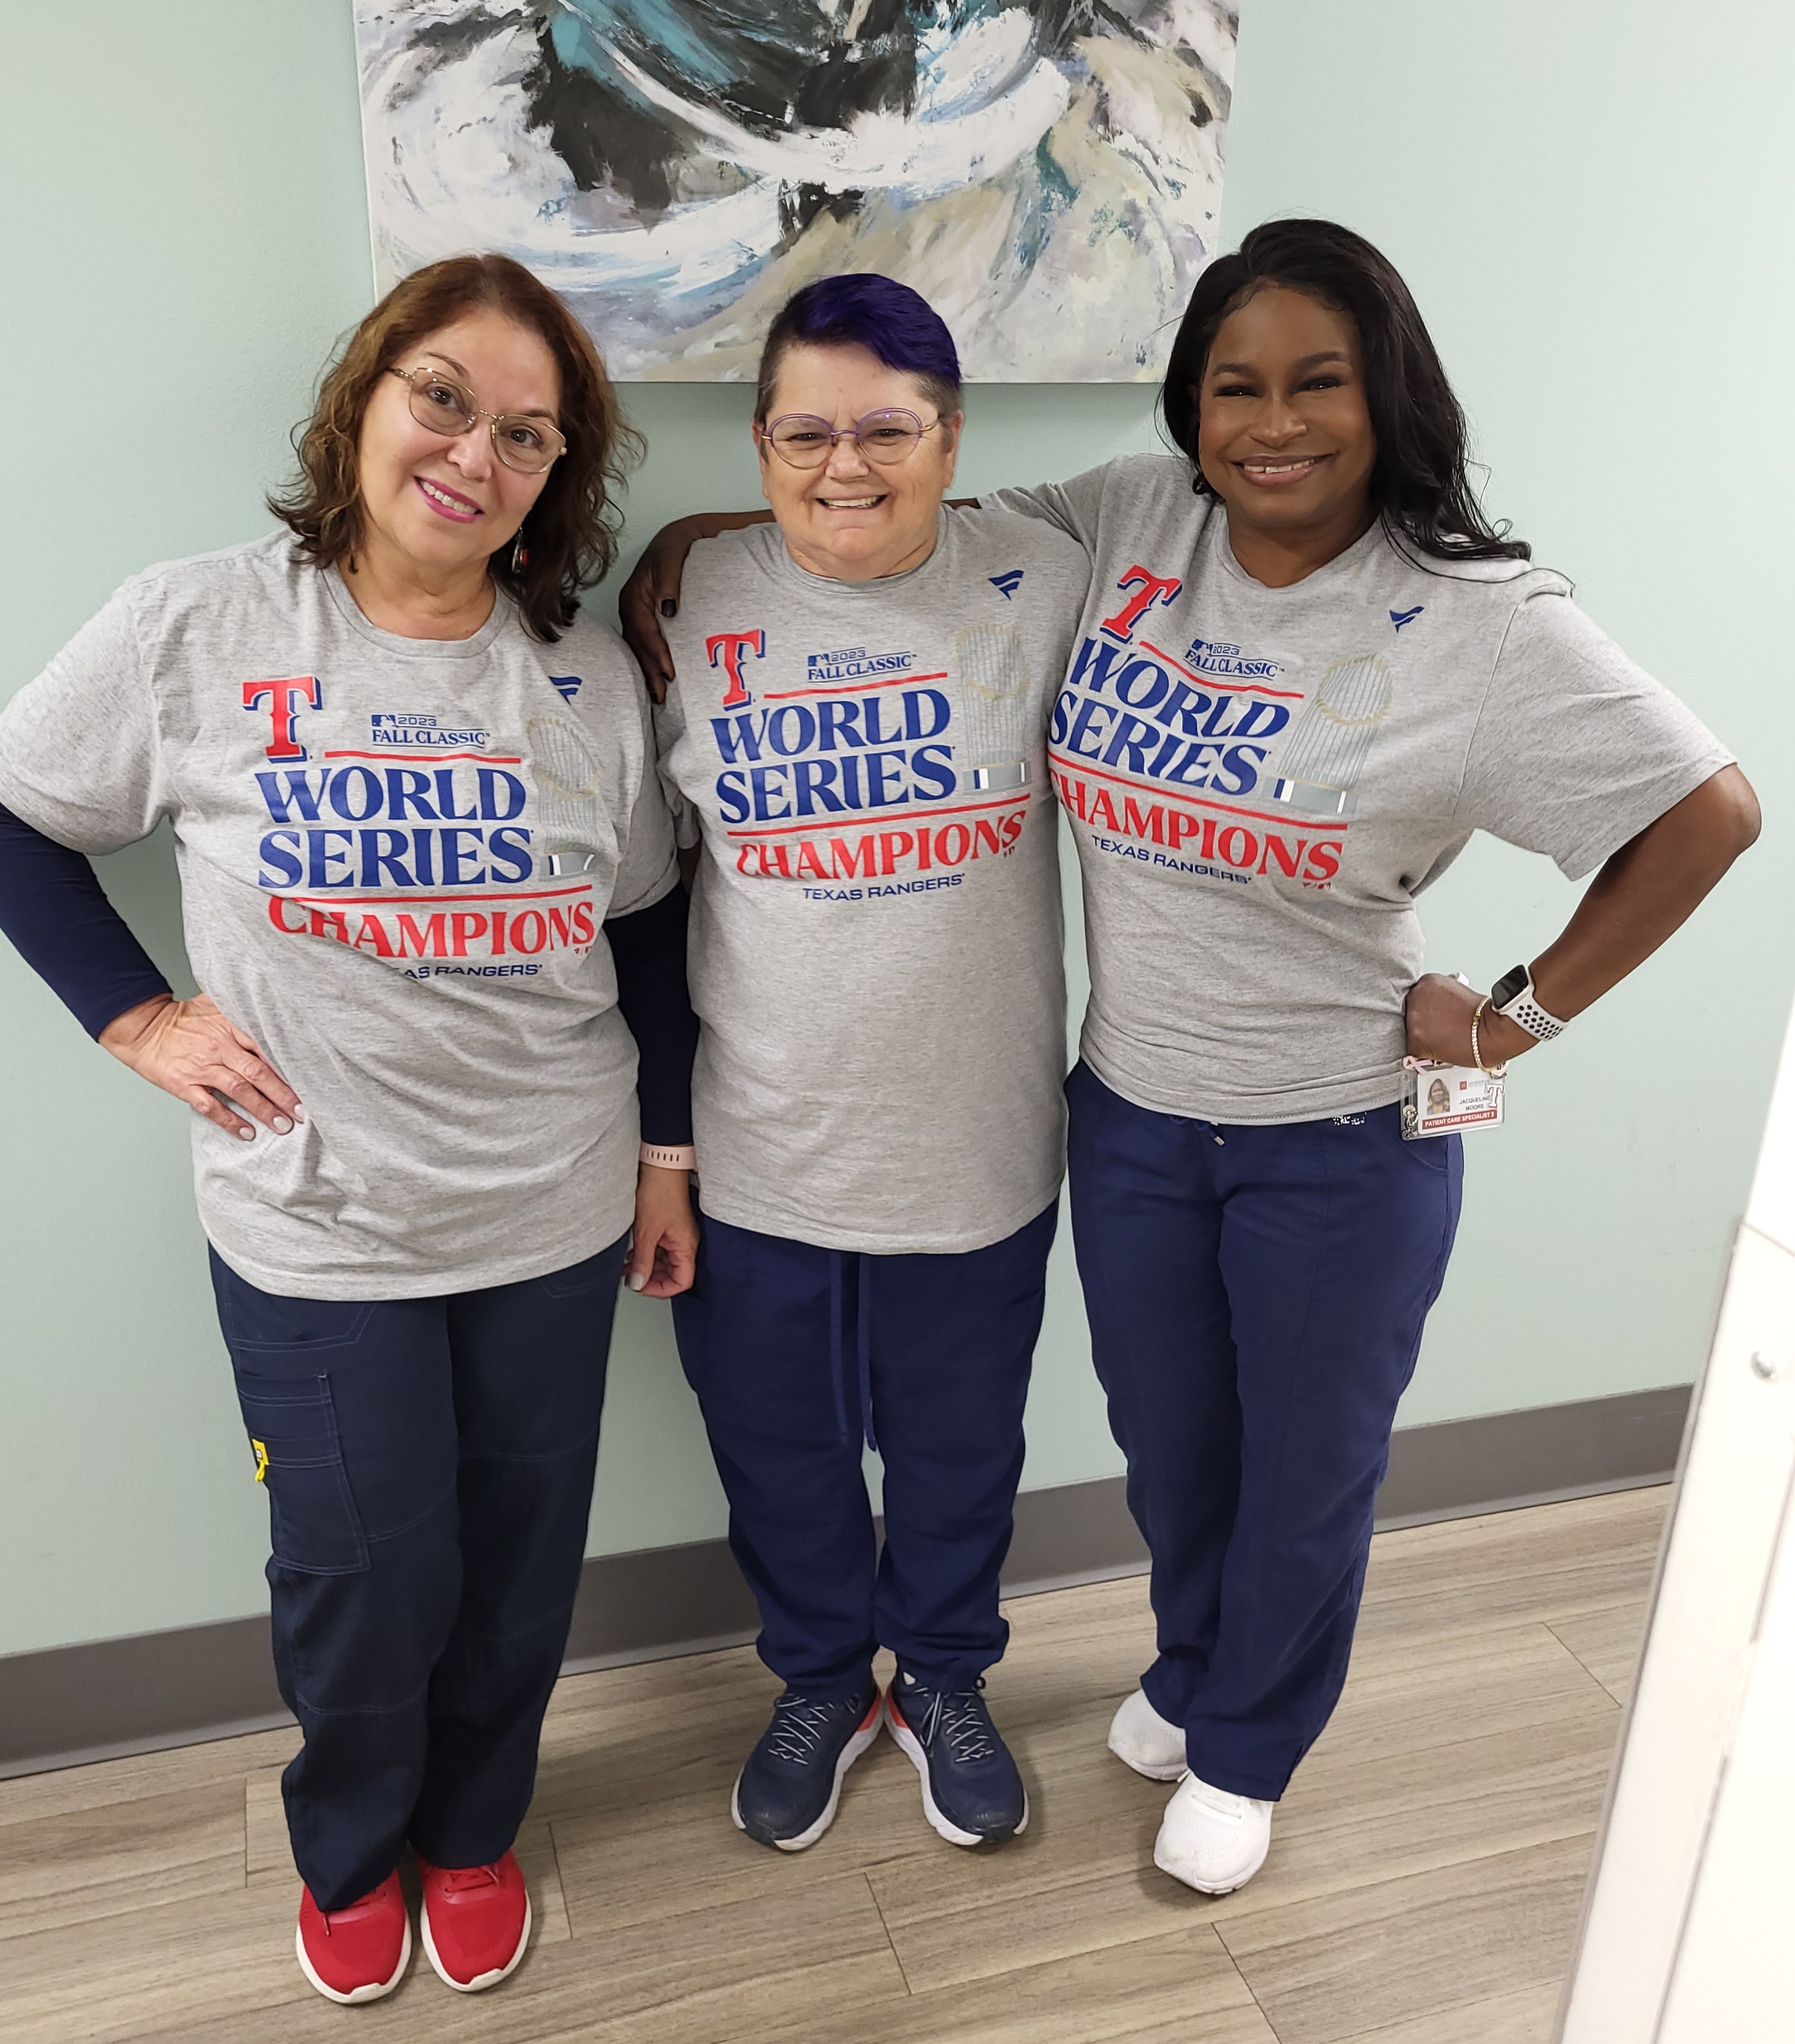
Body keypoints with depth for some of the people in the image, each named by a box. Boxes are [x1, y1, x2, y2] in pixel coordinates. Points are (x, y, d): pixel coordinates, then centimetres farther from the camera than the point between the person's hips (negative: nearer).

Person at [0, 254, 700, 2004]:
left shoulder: (588, 675, -1)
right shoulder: (195, 631, -8)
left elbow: (645, 926, 7)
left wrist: (668, 1147, 8)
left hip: (556, 1218, 3)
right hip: (316, 1228, -2)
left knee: (516, 1565, 16)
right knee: (366, 1575, 9)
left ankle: (473, 1831, 46)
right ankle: (347, 1852, 42)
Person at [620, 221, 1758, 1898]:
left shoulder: (1479, 625, -16)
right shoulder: (1129, 523, -5)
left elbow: (1707, 813, -12)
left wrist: (1518, 1018, -11)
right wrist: (696, 537, -4)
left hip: (1346, 1143, -3)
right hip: (1131, 1115, 4)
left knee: (1304, 1477, 17)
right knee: (1168, 1447, 23)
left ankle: (1241, 1755, 46)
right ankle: (1192, 1671, 55)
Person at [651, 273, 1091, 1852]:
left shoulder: (1046, 584, -9)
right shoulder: (692, 607, -6)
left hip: (976, 1154, 0)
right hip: (756, 1157, 1)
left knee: (959, 1452, 20)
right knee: (781, 1461, 20)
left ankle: (943, 1680, 50)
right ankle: (820, 1688, 49)